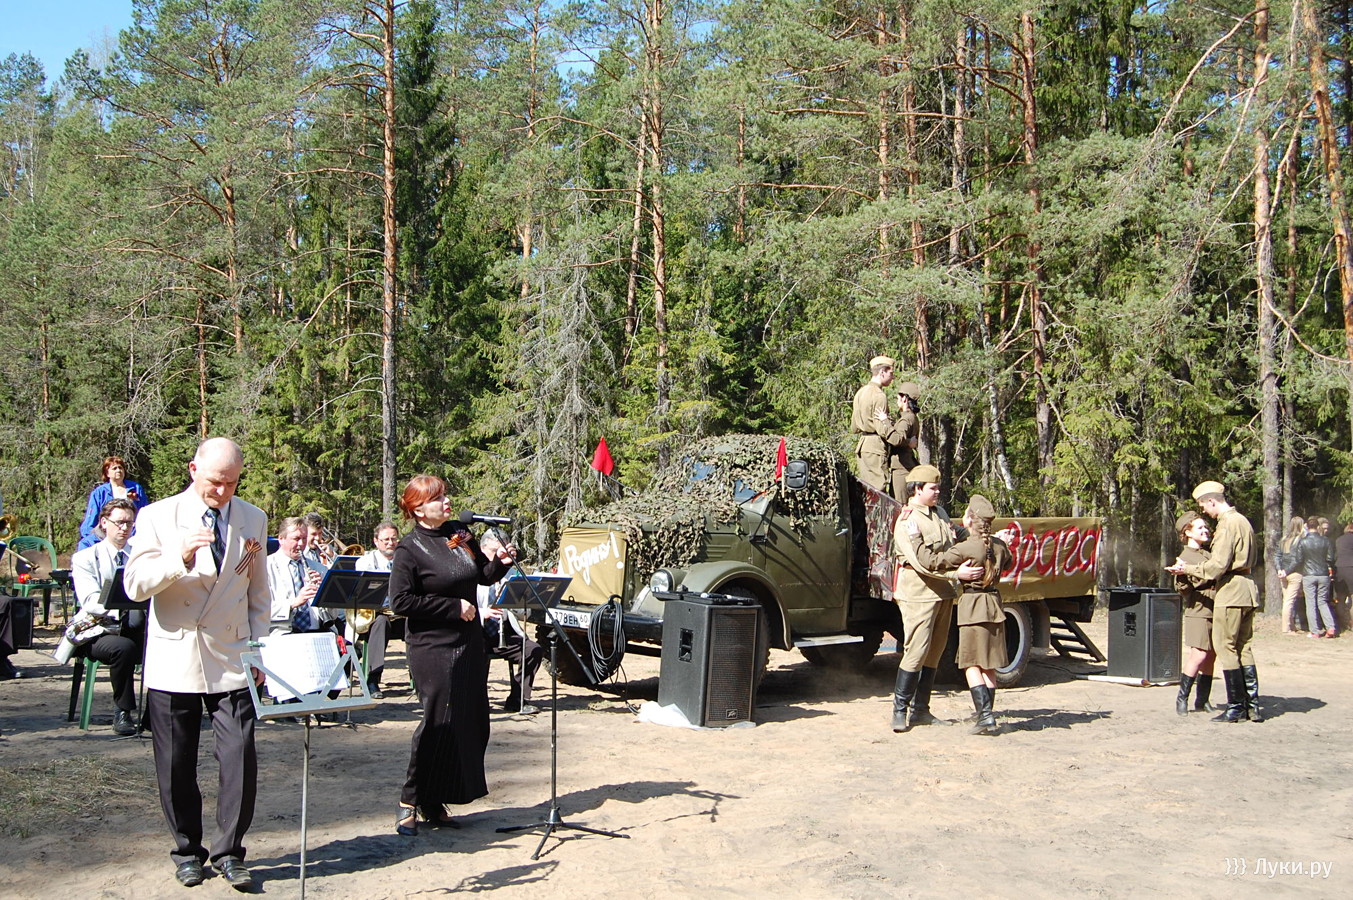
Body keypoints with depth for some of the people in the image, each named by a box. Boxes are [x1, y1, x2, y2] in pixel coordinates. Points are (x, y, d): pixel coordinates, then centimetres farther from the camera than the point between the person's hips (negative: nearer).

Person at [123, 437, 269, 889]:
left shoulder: (253, 520, 7)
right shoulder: (158, 517, -2)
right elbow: (135, 585, -10)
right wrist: (181, 557, -26)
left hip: (232, 661, 1)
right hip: (174, 661, -1)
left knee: (240, 758, -6)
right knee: (176, 765, 8)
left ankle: (229, 853, 9)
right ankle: (188, 851, 25)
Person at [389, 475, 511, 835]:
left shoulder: (460, 533, 9)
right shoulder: (409, 549, -9)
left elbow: (483, 576, 16)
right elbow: (400, 602, -16)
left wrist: (500, 562, -6)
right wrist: (453, 606, -16)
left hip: (469, 643, 7)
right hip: (433, 647, -7)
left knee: (471, 723, 8)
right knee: (440, 721, -7)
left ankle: (435, 802, 20)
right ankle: (410, 802, 9)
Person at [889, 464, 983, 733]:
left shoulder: (940, 513, 13)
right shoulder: (907, 521, -12)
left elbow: (955, 542, 24)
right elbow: (923, 561, -20)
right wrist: (957, 572, -21)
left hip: (944, 593, 8)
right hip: (919, 593, -8)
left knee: (934, 652, 11)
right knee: (916, 651, -10)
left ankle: (920, 710, 18)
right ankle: (900, 711, 0)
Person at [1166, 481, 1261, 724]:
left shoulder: (1227, 524, -14)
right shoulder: (1243, 521, 16)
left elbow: (1217, 565, -18)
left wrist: (1187, 569, -7)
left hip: (1231, 591, -10)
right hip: (1247, 588, 10)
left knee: (1226, 648, -3)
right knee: (1244, 648, 12)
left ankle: (1236, 708, -1)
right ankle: (1252, 706, 12)